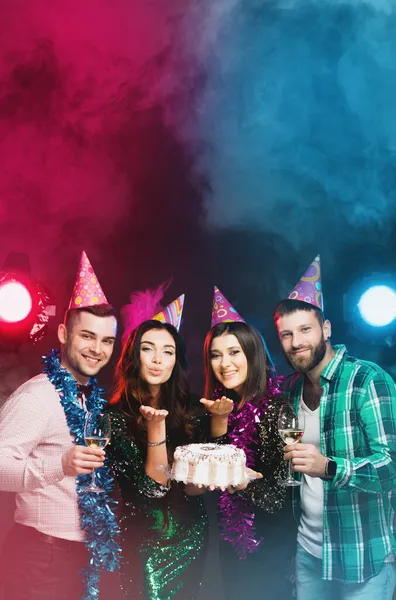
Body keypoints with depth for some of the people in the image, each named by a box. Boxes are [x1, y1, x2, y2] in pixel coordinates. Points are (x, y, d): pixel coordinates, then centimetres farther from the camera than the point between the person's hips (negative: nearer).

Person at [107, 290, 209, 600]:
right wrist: (156, 426, -30)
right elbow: (153, 487, -19)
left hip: (192, 536, 4)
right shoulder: (116, 415, -15)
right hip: (147, 543, -4)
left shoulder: (190, 408, -3)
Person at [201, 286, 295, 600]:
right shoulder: (224, 403, 1)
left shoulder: (276, 406, -19)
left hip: (269, 542, -6)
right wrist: (219, 420, -16)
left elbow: (277, 494, -20)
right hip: (232, 538, 7)